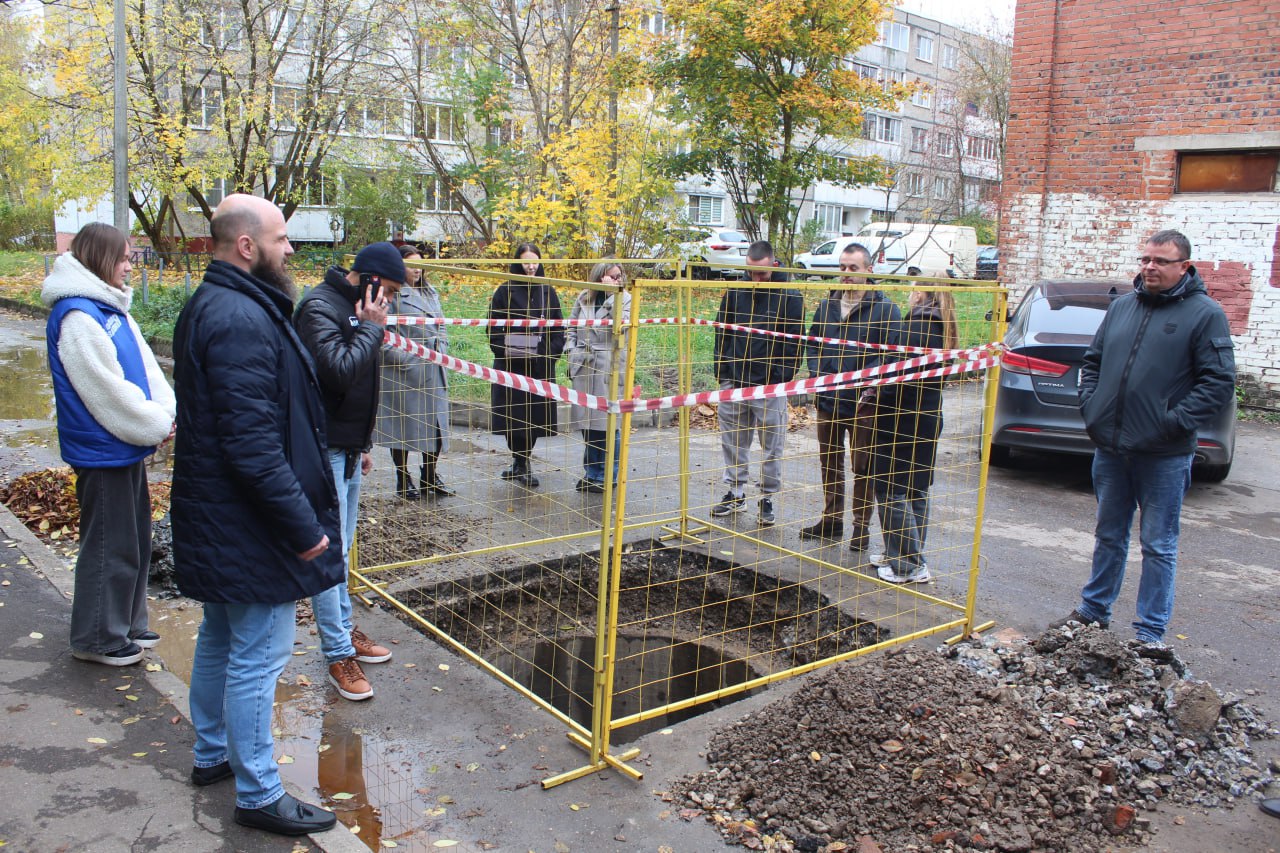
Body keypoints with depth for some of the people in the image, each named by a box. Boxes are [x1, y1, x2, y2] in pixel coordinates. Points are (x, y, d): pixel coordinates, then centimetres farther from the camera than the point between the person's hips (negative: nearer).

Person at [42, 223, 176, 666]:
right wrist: (160, 427, -12)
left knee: (136, 541, 19)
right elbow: (108, 390, -21)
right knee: (109, 547, 3)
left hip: (126, 448, 10)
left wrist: (170, 414, -5)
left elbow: (145, 367, 9)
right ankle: (97, 639, 18)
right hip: (102, 452, -10)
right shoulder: (77, 317, -20)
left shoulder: (110, 307, 10)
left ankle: (127, 625, 33)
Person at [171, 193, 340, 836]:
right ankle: (258, 793, 14)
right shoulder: (242, 319, -23)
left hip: (214, 519, 11)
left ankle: (212, 754, 41)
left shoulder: (211, 306, 11)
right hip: (249, 525, -11)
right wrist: (303, 524, -22)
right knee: (257, 657, 0)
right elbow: (253, 441, -28)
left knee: (219, 640, 23)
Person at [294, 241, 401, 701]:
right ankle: (340, 655, 3)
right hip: (323, 450, -9)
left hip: (348, 447, 9)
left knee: (341, 547, 18)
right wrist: (372, 328, -18)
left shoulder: (355, 309, 13)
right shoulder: (319, 308, -16)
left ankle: (344, 628, 31)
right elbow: (341, 370, -30)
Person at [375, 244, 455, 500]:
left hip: (434, 370, 7)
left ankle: (431, 478, 22)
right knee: (403, 424, 3)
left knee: (436, 423, 8)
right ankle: (404, 481, 17)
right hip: (405, 371, -6)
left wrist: (442, 351, 9)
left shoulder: (431, 292, 15)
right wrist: (404, 359, -17)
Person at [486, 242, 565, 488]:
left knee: (535, 416, 4)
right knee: (513, 414, -4)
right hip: (512, 364, -2)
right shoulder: (505, 291, 2)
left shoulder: (548, 292, 9)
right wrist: (504, 350, -12)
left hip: (540, 366, 3)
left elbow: (558, 328, 11)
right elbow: (494, 328, 1)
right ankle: (522, 465, 8)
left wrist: (551, 353, -2)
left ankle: (521, 463, 19)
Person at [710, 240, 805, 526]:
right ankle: (736, 494, 25)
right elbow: (721, 334, 11)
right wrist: (722, 374, 5)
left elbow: (794, 343, -4)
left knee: (772, 447, 5)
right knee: (733, 442, 12)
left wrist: (783, 379, -10)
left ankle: (767, 498, 18)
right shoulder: (735, 293, 5)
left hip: (771, 387, -3)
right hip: (734, 382, 3)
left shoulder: (790, 298, -5)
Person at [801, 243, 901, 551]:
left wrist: (870, 390, -16)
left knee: (863, 468, 3)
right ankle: (832, 519, 27)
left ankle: (862, 526, 14)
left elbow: (890, 356, -10)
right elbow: (813, 345, 17)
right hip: (828, 401, 5)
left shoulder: (885, 309, -7)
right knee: (830, 464, 14)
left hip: (864, 404, -5)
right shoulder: (827, 305, 9)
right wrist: (818, 377, 3)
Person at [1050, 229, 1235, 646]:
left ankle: (1150, 633, 15)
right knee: (1108, 536, 19)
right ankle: (1094, 610, 33)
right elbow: (1092, 361, 18)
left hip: (1164, 456, -5)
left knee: (1158, 546, 5)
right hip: (1110, 448, 5)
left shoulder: (1205, 313, -6)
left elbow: (1219, 382, -10)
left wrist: (1175, 421, -16)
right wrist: (1089, 407, 4)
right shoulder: (1121, 306, 10)